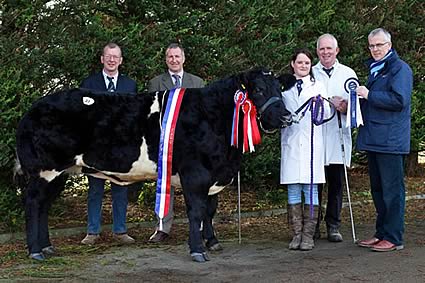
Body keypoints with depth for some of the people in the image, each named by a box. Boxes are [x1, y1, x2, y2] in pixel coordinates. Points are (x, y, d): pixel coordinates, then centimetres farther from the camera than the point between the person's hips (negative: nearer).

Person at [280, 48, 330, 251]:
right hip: (290, 144, 1)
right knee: (293, 190, 1)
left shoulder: (318, 86, 12)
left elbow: (326, 114, 1)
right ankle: (296, 234, 9)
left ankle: (308, 235, 3)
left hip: (312, 144, -1)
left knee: (311, 189, -1)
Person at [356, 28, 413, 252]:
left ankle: (393, 238, 1)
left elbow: (399, 100, -20)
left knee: (392, 189, -4)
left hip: (390, 140, -9)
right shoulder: (374, 69, 20)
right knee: (377, 189, 14)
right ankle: (381, 233, 23)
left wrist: (368, 95, -16)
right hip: (374, 139, 9)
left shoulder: (400, 68, -7)